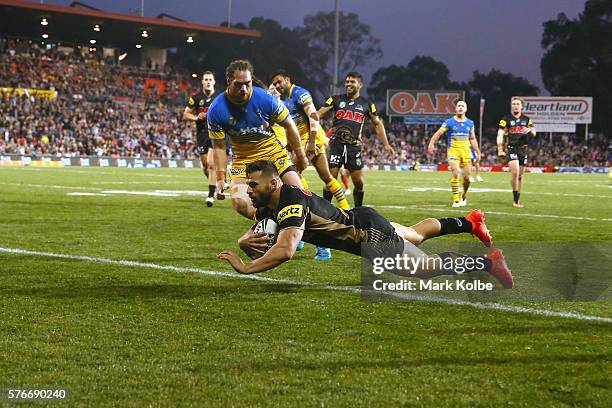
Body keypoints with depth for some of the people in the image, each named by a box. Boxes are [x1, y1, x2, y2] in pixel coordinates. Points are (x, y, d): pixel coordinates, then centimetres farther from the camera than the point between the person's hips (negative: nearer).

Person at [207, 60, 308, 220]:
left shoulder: (266, 98, -17)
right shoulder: (216, 110, -15)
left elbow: (288, 125, -2)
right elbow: (219, 146, -5)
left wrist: (300, 156, 3)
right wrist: (220, 178, -11)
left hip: (273, 152, 0)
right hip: (243, 158, 0)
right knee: (239, 202, -21)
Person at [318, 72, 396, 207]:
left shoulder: (366, 104, 10)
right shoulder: (336, 99, 7)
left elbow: (377, 124, 17)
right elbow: (319, 114, 2)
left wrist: (386, 145, 12)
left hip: (354, 146, 1)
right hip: (336, 145, -1)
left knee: (359, 183, -1)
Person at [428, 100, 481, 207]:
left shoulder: (470, 123, 10)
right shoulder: (449, 122, -1)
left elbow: (472, 139, 18)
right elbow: (438, 133, -7)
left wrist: (478, 152, 14)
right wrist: (431, 143, -24)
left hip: (466, 151, 3)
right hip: (453, 150, -3)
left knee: (467, 177, 0)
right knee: (455, 175, -15)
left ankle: (464, 196, 27)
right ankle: (456, 200, -8)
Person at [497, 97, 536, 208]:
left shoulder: (526, 119, 11)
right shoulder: (506, 119, 0)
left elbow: (534, 133, 12)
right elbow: (500, 135, -3)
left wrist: (529, 130, -12)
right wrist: (500, 150, -13)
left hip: (523, 149, 4)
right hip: (511, 149, -4)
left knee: (520, 175, 8)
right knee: (515, 172, -20)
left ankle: (518, 199, 20)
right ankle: (515, 199, -11)